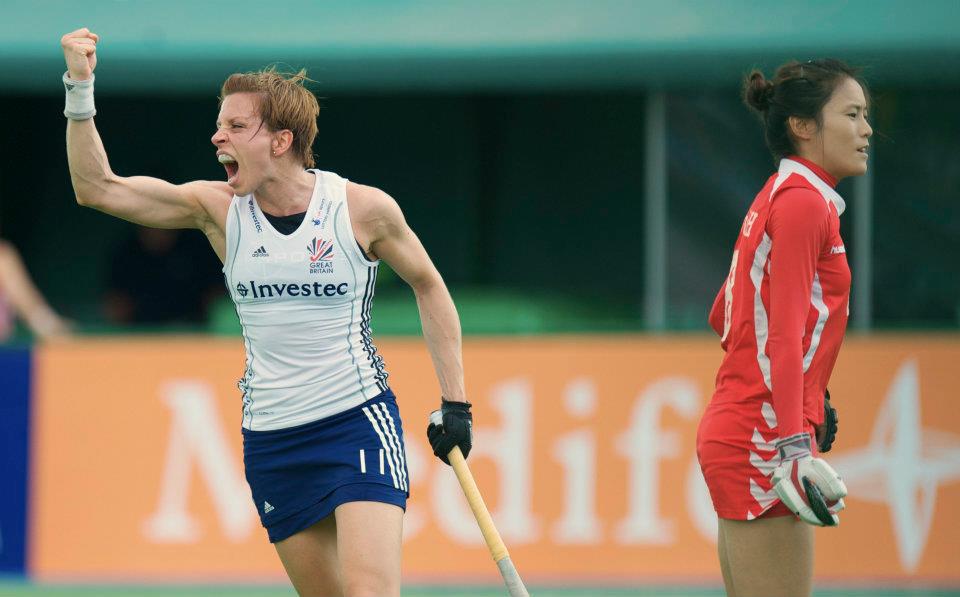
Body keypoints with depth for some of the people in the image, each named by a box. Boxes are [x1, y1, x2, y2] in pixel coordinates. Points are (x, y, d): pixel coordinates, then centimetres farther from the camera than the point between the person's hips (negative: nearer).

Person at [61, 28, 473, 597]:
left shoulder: (363, 208, -6)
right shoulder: (218, 208, 0)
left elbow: (429, 285, 9)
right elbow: (98, 187, -3)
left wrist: (455, 402, 6)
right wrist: (80, 91, -15)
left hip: (360, 422, -4)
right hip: (270, 439, 4)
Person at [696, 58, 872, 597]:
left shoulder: (781, 198, 17)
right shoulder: (804, 202, -11)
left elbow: (724, 318, 26)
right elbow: (784, 336, -19)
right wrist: (795, 448, -27)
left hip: (732, 431, 10)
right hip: (762, 442, -10)